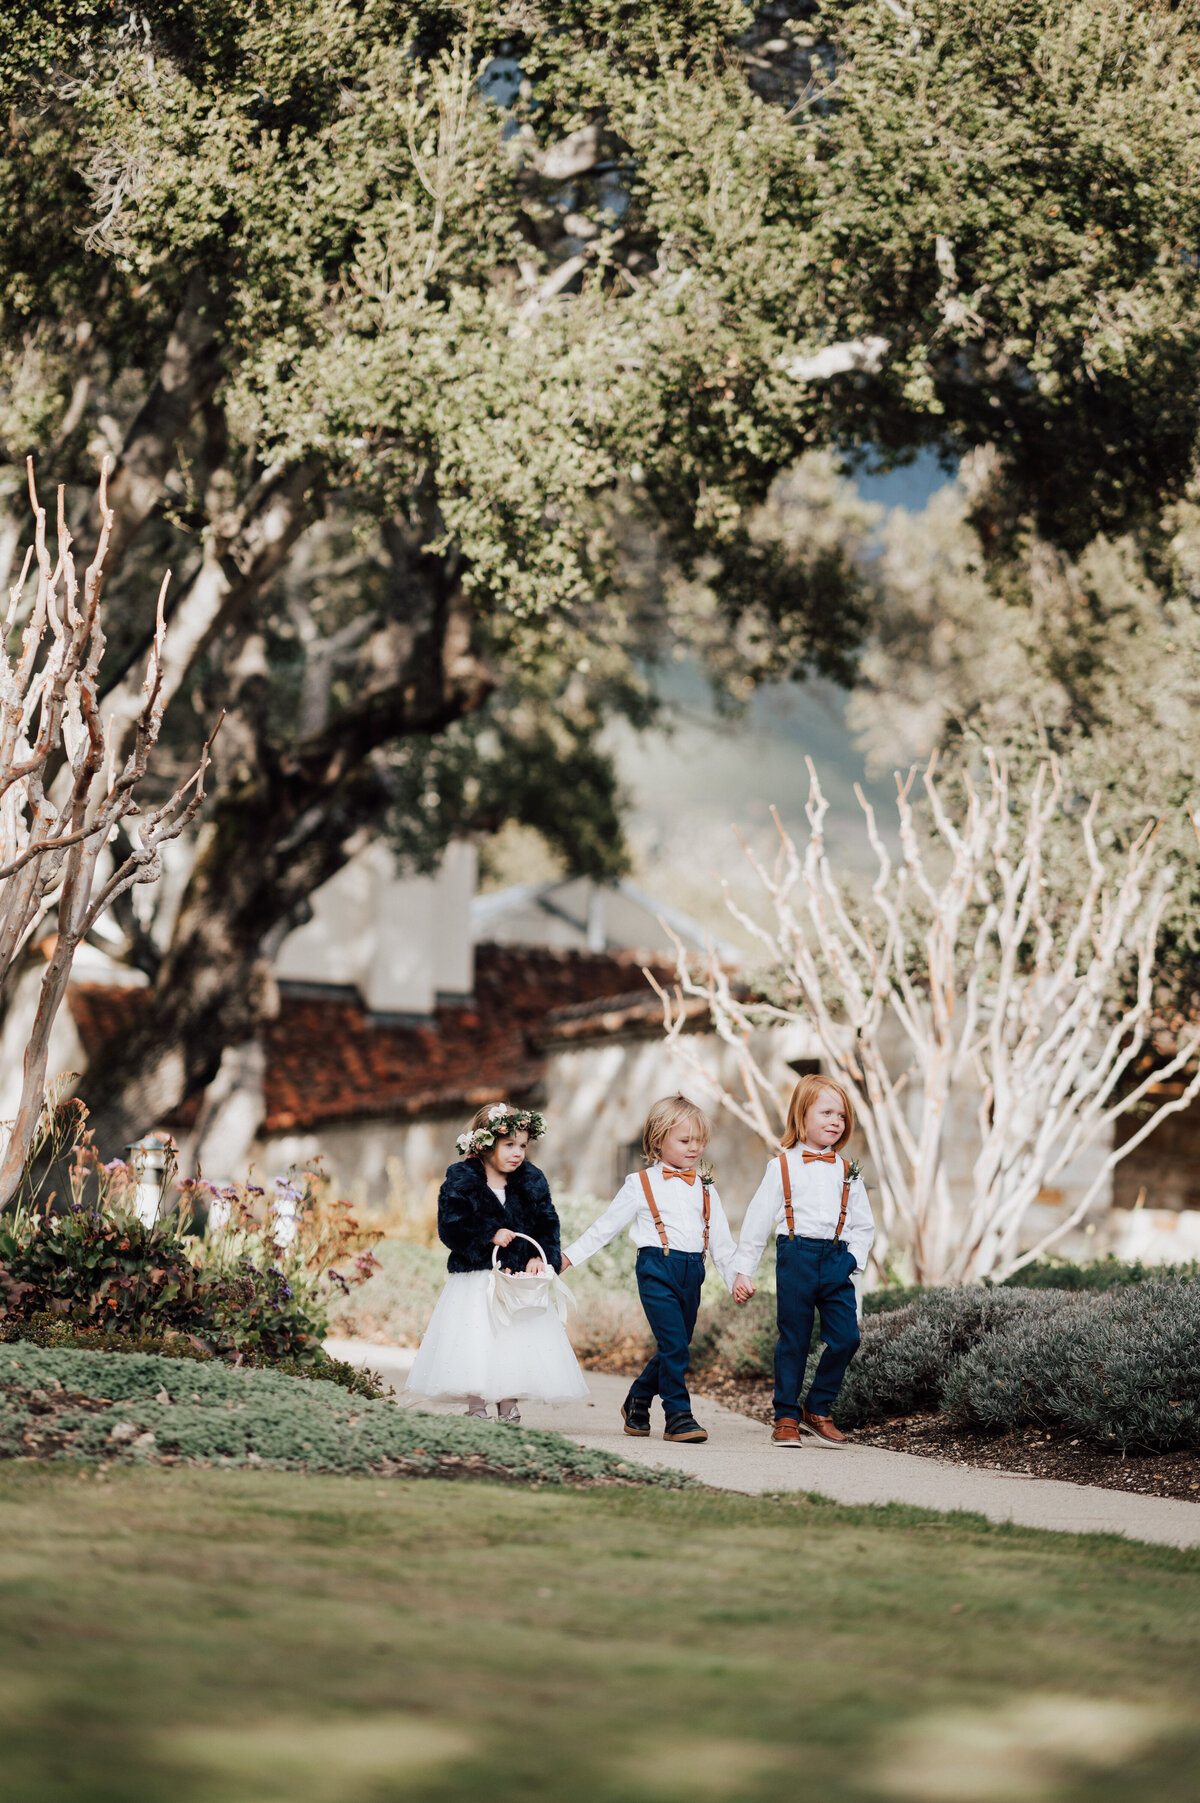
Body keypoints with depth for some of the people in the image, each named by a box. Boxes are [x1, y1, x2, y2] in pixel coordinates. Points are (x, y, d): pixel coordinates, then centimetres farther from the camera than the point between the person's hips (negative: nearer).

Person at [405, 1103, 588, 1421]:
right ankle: (476, 1410, 7)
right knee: (474, 1347, -4)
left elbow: (547, 1224, 4)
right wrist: (489, 1235, -18)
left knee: (515, 1346, 2)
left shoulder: (531, 1181, 6)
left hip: (520, 1275, 3)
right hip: (474, 1281, -3)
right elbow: (450, 1227, -11)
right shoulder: (461, 1181, -4)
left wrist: (540, 1256, -12)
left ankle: (508, 1410, 13)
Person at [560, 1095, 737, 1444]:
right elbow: (606, 1226, 5)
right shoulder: (641, 1185, 1)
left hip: (692, 1272, 5)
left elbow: (721, 1239, 17)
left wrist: (736, 1278, 10)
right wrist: (569, 1255, 2)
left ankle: (638, 1400, 30)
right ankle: (678, 1416, -6)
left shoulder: (704, 1188, 15)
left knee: (676, 1348, 10)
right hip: (657, 1268, -5)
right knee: (674, 1345, -14)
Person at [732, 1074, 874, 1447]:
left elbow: (864, 1224, 19)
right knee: (794, 1341, 0)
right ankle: (786, 1418, 11)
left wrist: (853, 1259, 3)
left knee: (845, 1338, -5)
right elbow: (757, 1221, 4)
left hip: (837, 1262, 3)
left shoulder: (847, 1172, 13)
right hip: (796, 1258, -3)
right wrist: (743, 1271, 2)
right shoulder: (783, 1167, 3)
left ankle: (817, 1410, 10)